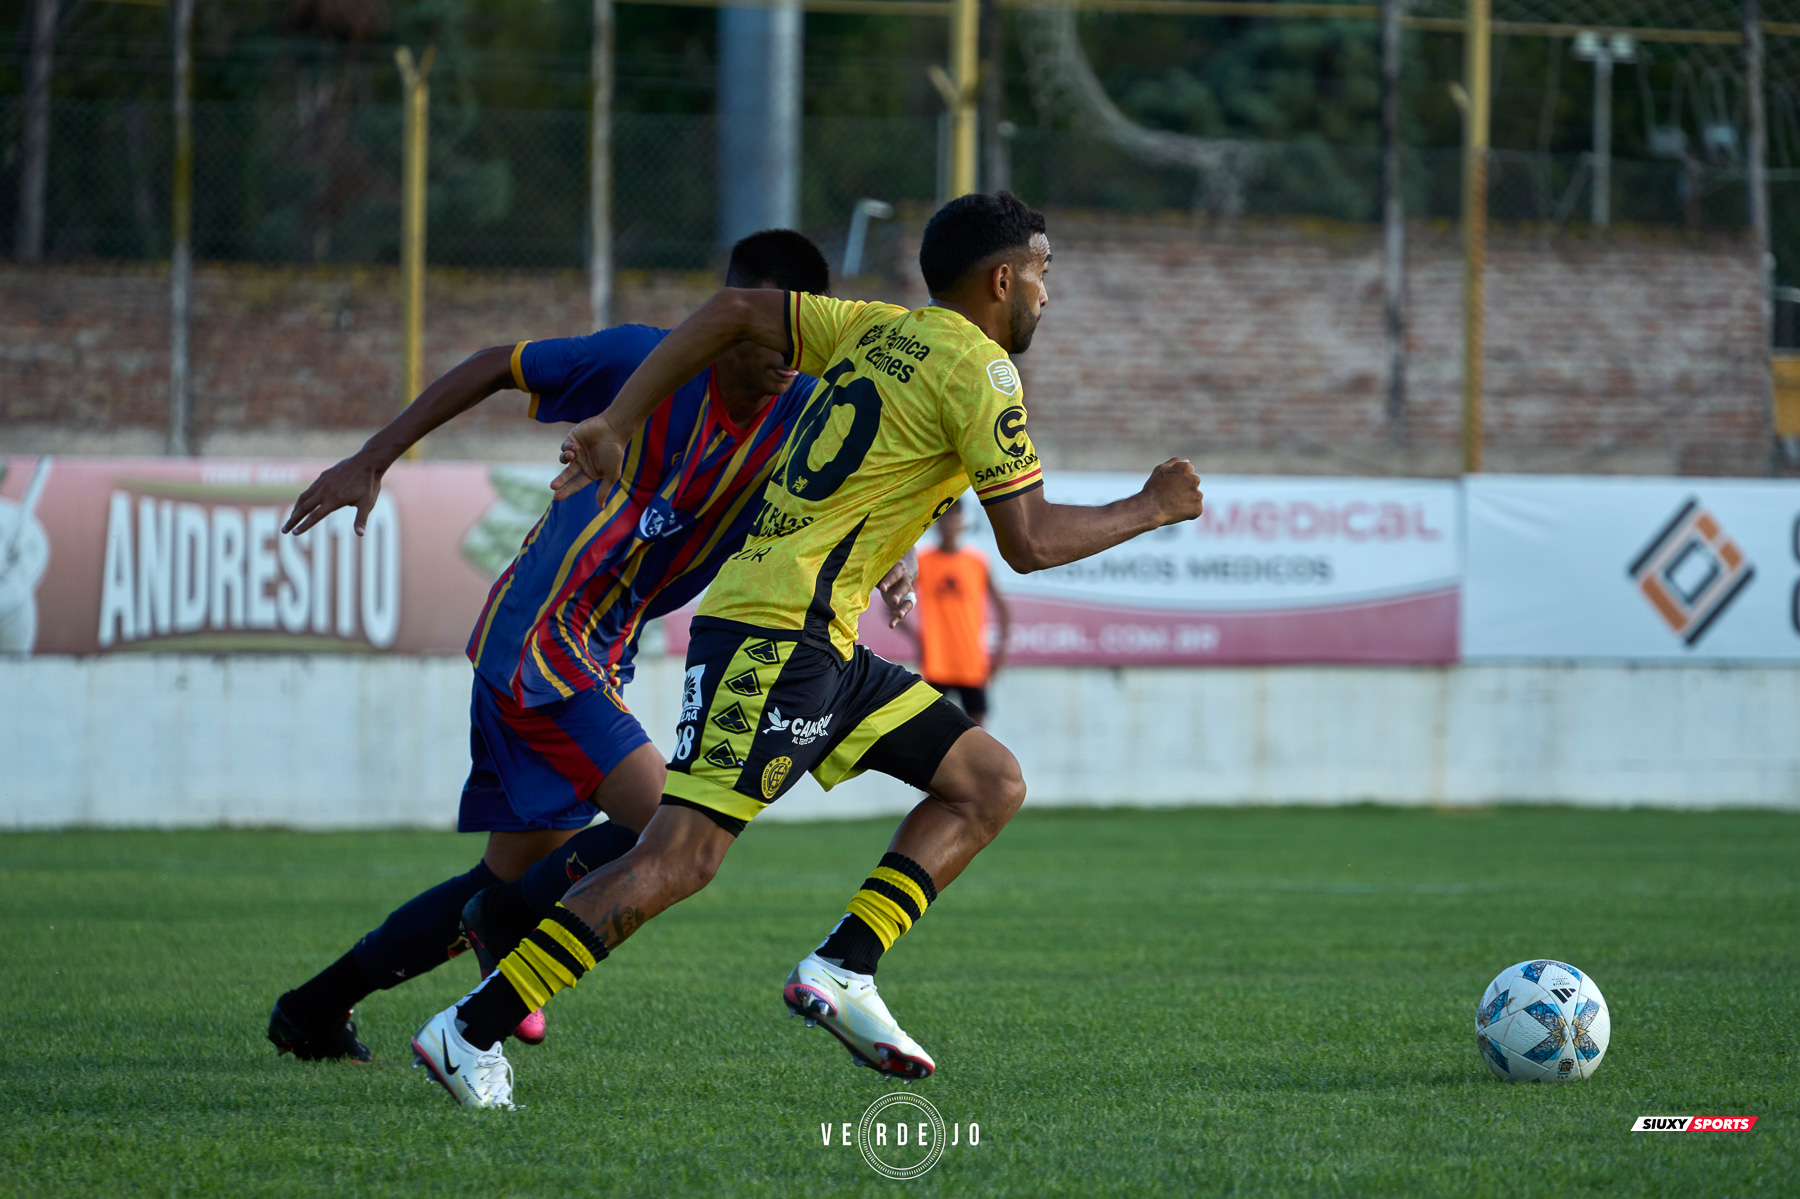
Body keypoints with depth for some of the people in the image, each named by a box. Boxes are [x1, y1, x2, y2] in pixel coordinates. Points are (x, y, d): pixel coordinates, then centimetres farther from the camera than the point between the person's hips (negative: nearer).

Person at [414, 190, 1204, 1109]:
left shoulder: (879, 330, 17)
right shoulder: (977, 368, -8)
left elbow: (735, 311, 16)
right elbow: (1028, 542, -10)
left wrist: (615, 426, 14)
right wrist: (1151, 510, 4)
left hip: (824, 650, 10)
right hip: (776, 630, -10)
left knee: (991, 783, 9)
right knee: (683, 855, -15)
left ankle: (840, 969, -1)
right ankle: (474, 1030, -15)